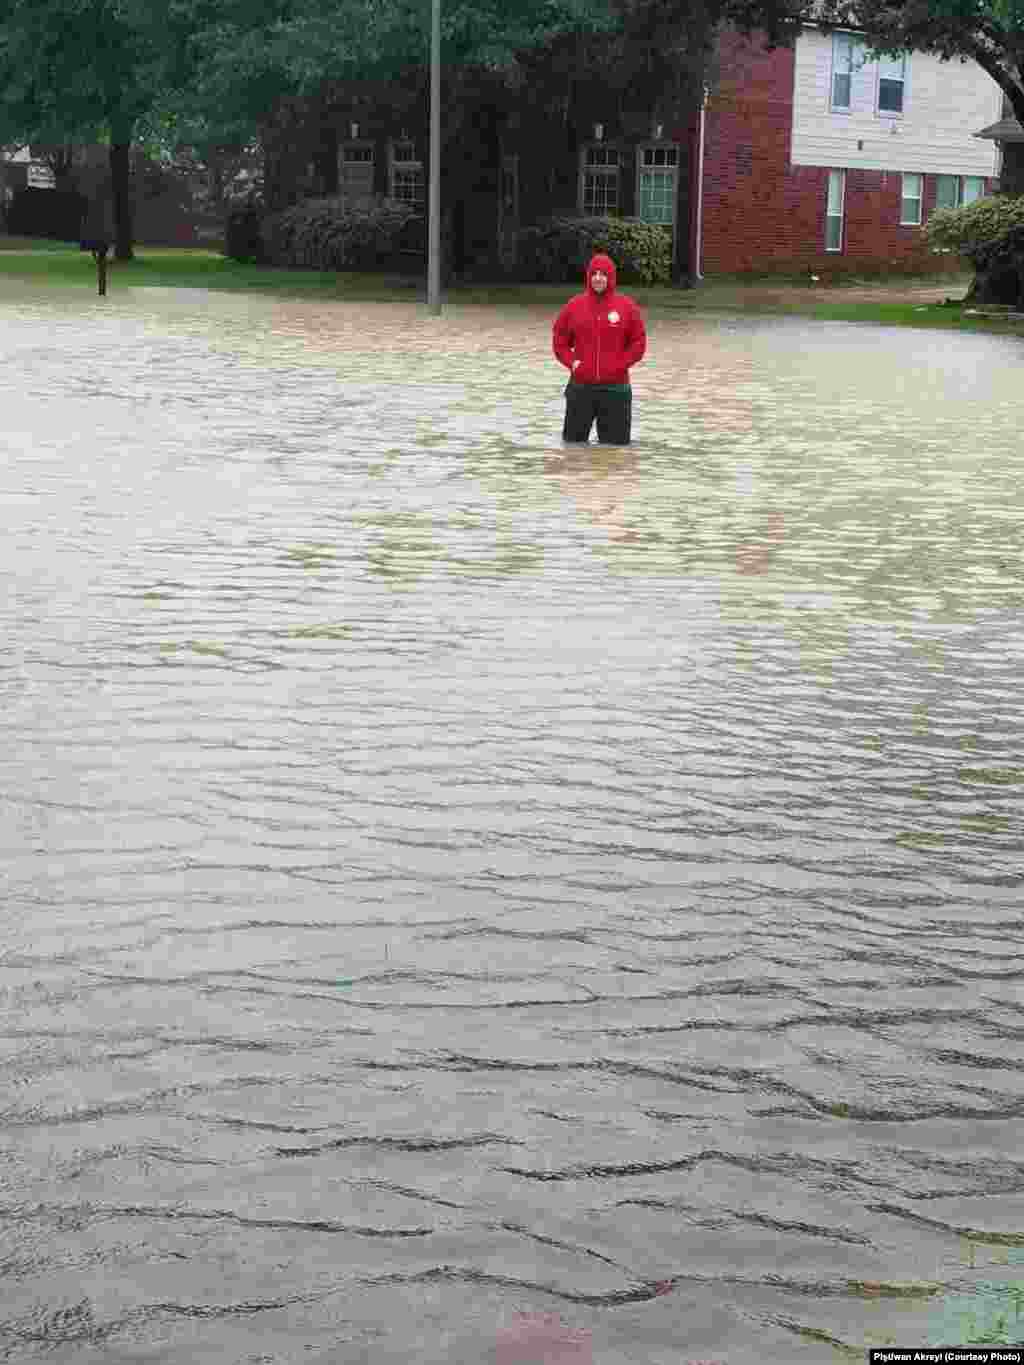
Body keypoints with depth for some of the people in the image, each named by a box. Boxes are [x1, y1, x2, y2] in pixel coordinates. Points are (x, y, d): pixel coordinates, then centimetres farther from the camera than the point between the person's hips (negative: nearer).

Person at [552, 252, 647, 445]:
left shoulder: (626, 306, -1)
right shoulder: (574, 305, 3)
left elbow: (638, 343, 2)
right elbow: (559, 340, 10)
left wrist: (620, 365, -9)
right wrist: (572, 362, -5)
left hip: (615, 388, -1)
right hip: (580, 387, 1)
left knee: (616, 443, 3)